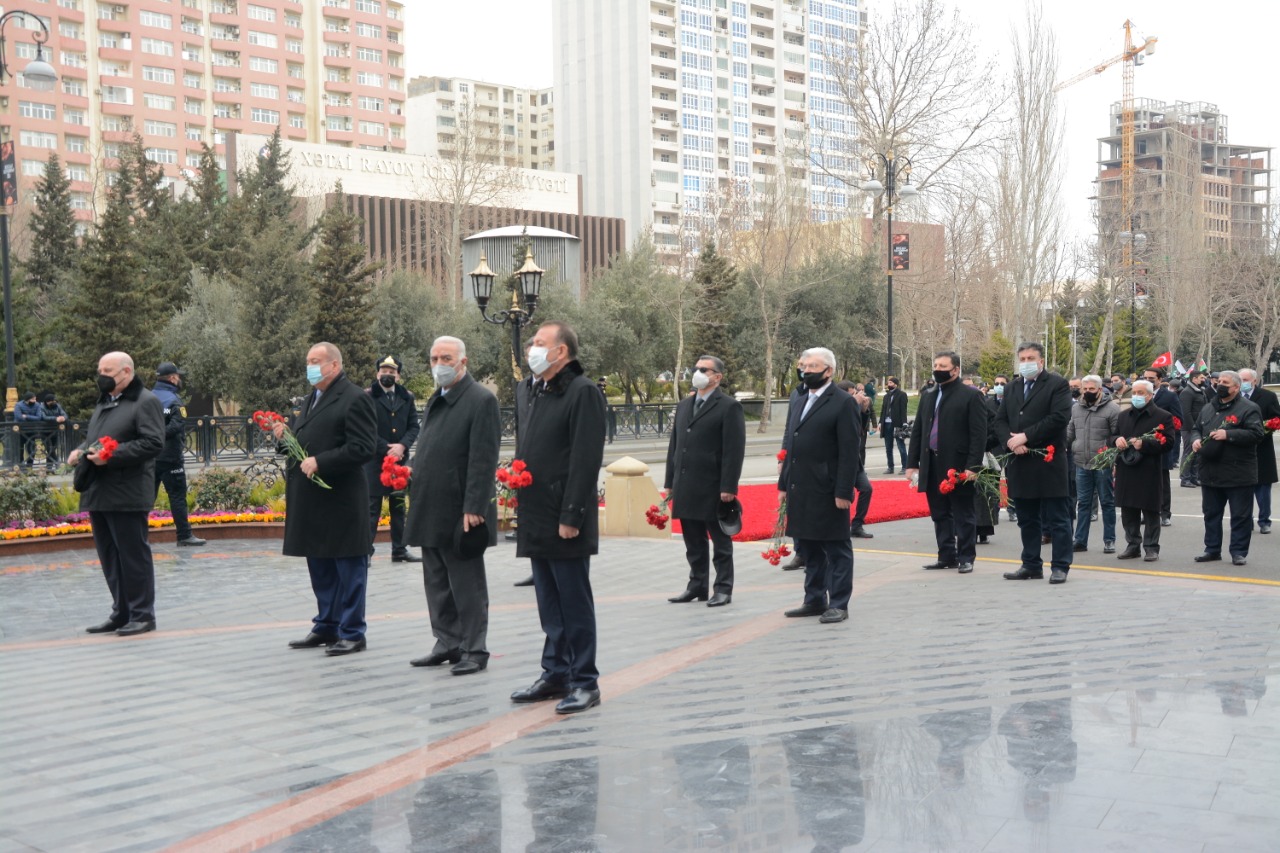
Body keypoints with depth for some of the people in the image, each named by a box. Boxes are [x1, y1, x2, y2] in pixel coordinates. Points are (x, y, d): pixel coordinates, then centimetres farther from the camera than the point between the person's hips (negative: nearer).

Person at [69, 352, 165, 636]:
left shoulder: (145, 402, -7)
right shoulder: (103, 403, 21)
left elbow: (153, 443, -16)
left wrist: (111, 456, -22)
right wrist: (81, 451, 5)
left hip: (126, 495, -9)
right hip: (98, 494, 9)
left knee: (133, 556, -3)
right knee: (109, 558, 12)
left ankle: (142, 615, 5)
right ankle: (121, 614, 20)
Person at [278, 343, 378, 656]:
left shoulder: (354, 399, -10)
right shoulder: (310, 400, 19)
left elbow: (362, 448, -18)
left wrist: (319, 462, -21)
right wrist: (286, 438, 5)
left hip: (341, 498, -9)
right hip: (312, 500, 9)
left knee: (349, 568, 0)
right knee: (320, 568, 16)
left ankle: (352, 633, 7)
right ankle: (326, 627, 26)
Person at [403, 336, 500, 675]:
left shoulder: (481, 400, -10)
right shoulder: (435, 401, 17)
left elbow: (483, 460, -16)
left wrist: (473, 508, -21)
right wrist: (416, 500, 15)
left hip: (459, 514, -8)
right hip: (431, 513, 8)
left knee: (467, 585, 0)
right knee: (437, 583, 14)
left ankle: (474, 650, 9)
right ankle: (448, 644, 24)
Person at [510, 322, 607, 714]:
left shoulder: (582, 392, -11)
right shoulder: (529, 391, 15)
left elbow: (586, 459, -17)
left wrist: (571, 516, -19)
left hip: (566, 521, -8)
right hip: (536, 519, 8)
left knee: (575, 604, -1)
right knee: (550, 604, 15)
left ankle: (584, 682, 8)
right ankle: (556, 674, 26)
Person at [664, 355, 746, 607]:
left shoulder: (729, 407, -6)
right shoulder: (684, 405, 16)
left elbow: (734, 450, -11)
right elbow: (674, 445, 18)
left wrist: (728, 487, -17)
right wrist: (670, 482, 13)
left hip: (713, 489, -6)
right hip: (686, 487, 7)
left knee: (720, 542, 3)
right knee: (693, 543, 13)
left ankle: (723, 589, 10)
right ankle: (697, 586, 22)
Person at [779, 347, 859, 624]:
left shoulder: (843, 403, -8)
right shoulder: (802, 402, 15)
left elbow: (849, 452, -13)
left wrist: (843, 492, -17)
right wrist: (784, 483, 14)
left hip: (827, 492, -8)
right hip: (801, 492, 8)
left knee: (837, 549, 2)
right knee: (809, 549, 15)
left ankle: (839, 604, 9)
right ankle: (815, 600, 26)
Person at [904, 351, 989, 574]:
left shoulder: (971, 395, -4)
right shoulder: (928, 397, 15)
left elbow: (978, 434, -10)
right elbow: (917, 431, 16)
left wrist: (972, 466, -17)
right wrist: (912, 463, 8)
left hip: (958, 466, -6)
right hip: (932, 466, 6)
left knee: (963, 516, 2)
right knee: (940, 515, 11)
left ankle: (966, 558, 10)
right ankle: (946, 556, 19)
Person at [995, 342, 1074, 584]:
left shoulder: (1057, 384, -2)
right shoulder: (1011, 388, 17)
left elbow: (1059, 417, -15)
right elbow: (1000, 421, 12)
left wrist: (1026, 436, -17)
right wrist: (1010, 441, -9)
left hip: (1049, 463, -6)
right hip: (1020, 464, 6)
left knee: (1057, 519, -1)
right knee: (1027, 520, 12)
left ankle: (1060, 566, 4)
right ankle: (1031, 565, 20)